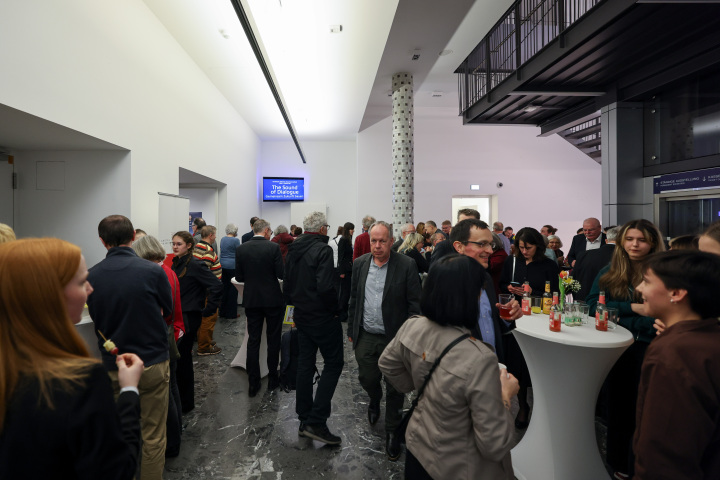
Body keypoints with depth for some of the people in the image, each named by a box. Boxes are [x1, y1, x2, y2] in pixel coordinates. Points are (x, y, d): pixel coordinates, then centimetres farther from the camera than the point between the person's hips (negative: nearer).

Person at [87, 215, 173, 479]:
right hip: (152, 363, -3)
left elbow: (96, 319, 6)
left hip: (113, 366, 3)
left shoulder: (92, 276, -8)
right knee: (153, 436, 12)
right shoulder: (153, 271, -17)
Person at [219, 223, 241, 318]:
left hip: (223, 265, 7)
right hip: (232, 266, -7)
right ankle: (231, 313, 5)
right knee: (232, 289, 0)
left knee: (224, 288, 12)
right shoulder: (236, 240, -10)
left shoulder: (222, 239, 10)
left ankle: (222, 312, 18)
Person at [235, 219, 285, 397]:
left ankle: (253, 383, 15)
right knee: (273, 340, 11)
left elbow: (239, 277, 1)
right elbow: (281, 274, -11)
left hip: (251, 300, 3)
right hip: (273, 300, -3)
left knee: (253, 341, 10)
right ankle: (273, 379, 22)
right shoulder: (273, 247, -12)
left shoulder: (241, 249, -2)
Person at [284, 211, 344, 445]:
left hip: (301, 316, 8)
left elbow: (287, 283, 12)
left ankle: (304, 420, 25)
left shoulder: (293, 250, 6)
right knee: (333, 363, 4)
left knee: (305, 364, 14)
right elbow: (325, 287, -27)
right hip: (322, 317, -8)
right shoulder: (323, 250, -18)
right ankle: (317, 422, 1)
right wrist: (334, 307, -12)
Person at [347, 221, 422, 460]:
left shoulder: (407, 265, -11)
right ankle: (374, 402, 53)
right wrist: (351, 330, 10)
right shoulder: (360, 264, 1)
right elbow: (354, 299, 9)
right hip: (366, 337, 4)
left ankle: (392, 431, 34)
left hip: (395, 338, -3)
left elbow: (415, 304, -9)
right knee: (367, 379, 17)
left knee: (395, 389, 10)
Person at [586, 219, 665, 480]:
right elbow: (593, 305, -7)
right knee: (617, 408, 17)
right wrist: (633, 308, -16)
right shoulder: (609, 273, 2)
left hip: (648, 350, -2)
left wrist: (619, 317, -16)